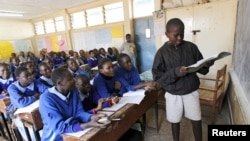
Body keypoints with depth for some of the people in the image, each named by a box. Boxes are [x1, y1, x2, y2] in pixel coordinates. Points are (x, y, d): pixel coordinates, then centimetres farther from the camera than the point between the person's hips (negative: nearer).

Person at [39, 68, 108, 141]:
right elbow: (59, 127, -28)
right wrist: (88, 125, -37)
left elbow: (79, 112, -5)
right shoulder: (46, 99, -23)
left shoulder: (73, 91, -4)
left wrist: (92, 117, -25)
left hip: (72, 134, 5)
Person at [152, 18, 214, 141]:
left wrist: (206, 65, -19)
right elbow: (157, 77, -15)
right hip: (173, 94, -2)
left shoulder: (191, 47, -4)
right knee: (175, 121, 17)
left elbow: (200, 67, 4)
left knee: (197, 121, 17)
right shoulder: (162, 52, -11)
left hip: (192, 92, 2)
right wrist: (175, 72, -28)